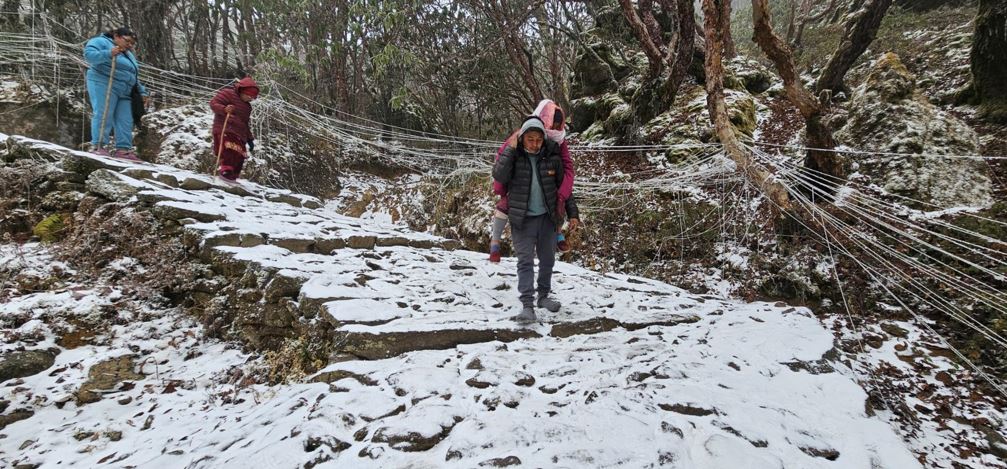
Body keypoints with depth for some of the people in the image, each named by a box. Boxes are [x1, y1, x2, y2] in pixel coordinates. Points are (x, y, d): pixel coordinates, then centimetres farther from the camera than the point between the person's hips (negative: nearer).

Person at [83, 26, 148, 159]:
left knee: (125, 121, -1)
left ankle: (123, 149, -2)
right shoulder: (101, 42, 4)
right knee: (103, 115, -14)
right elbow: (89, 54, -13)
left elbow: (134, 77, 32)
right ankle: (98, 146, -14)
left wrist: (142, 92, 23)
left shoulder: (128, 55, 30)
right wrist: (108, 54, -26)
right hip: (104, 85, -8)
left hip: (125, 92, 8)